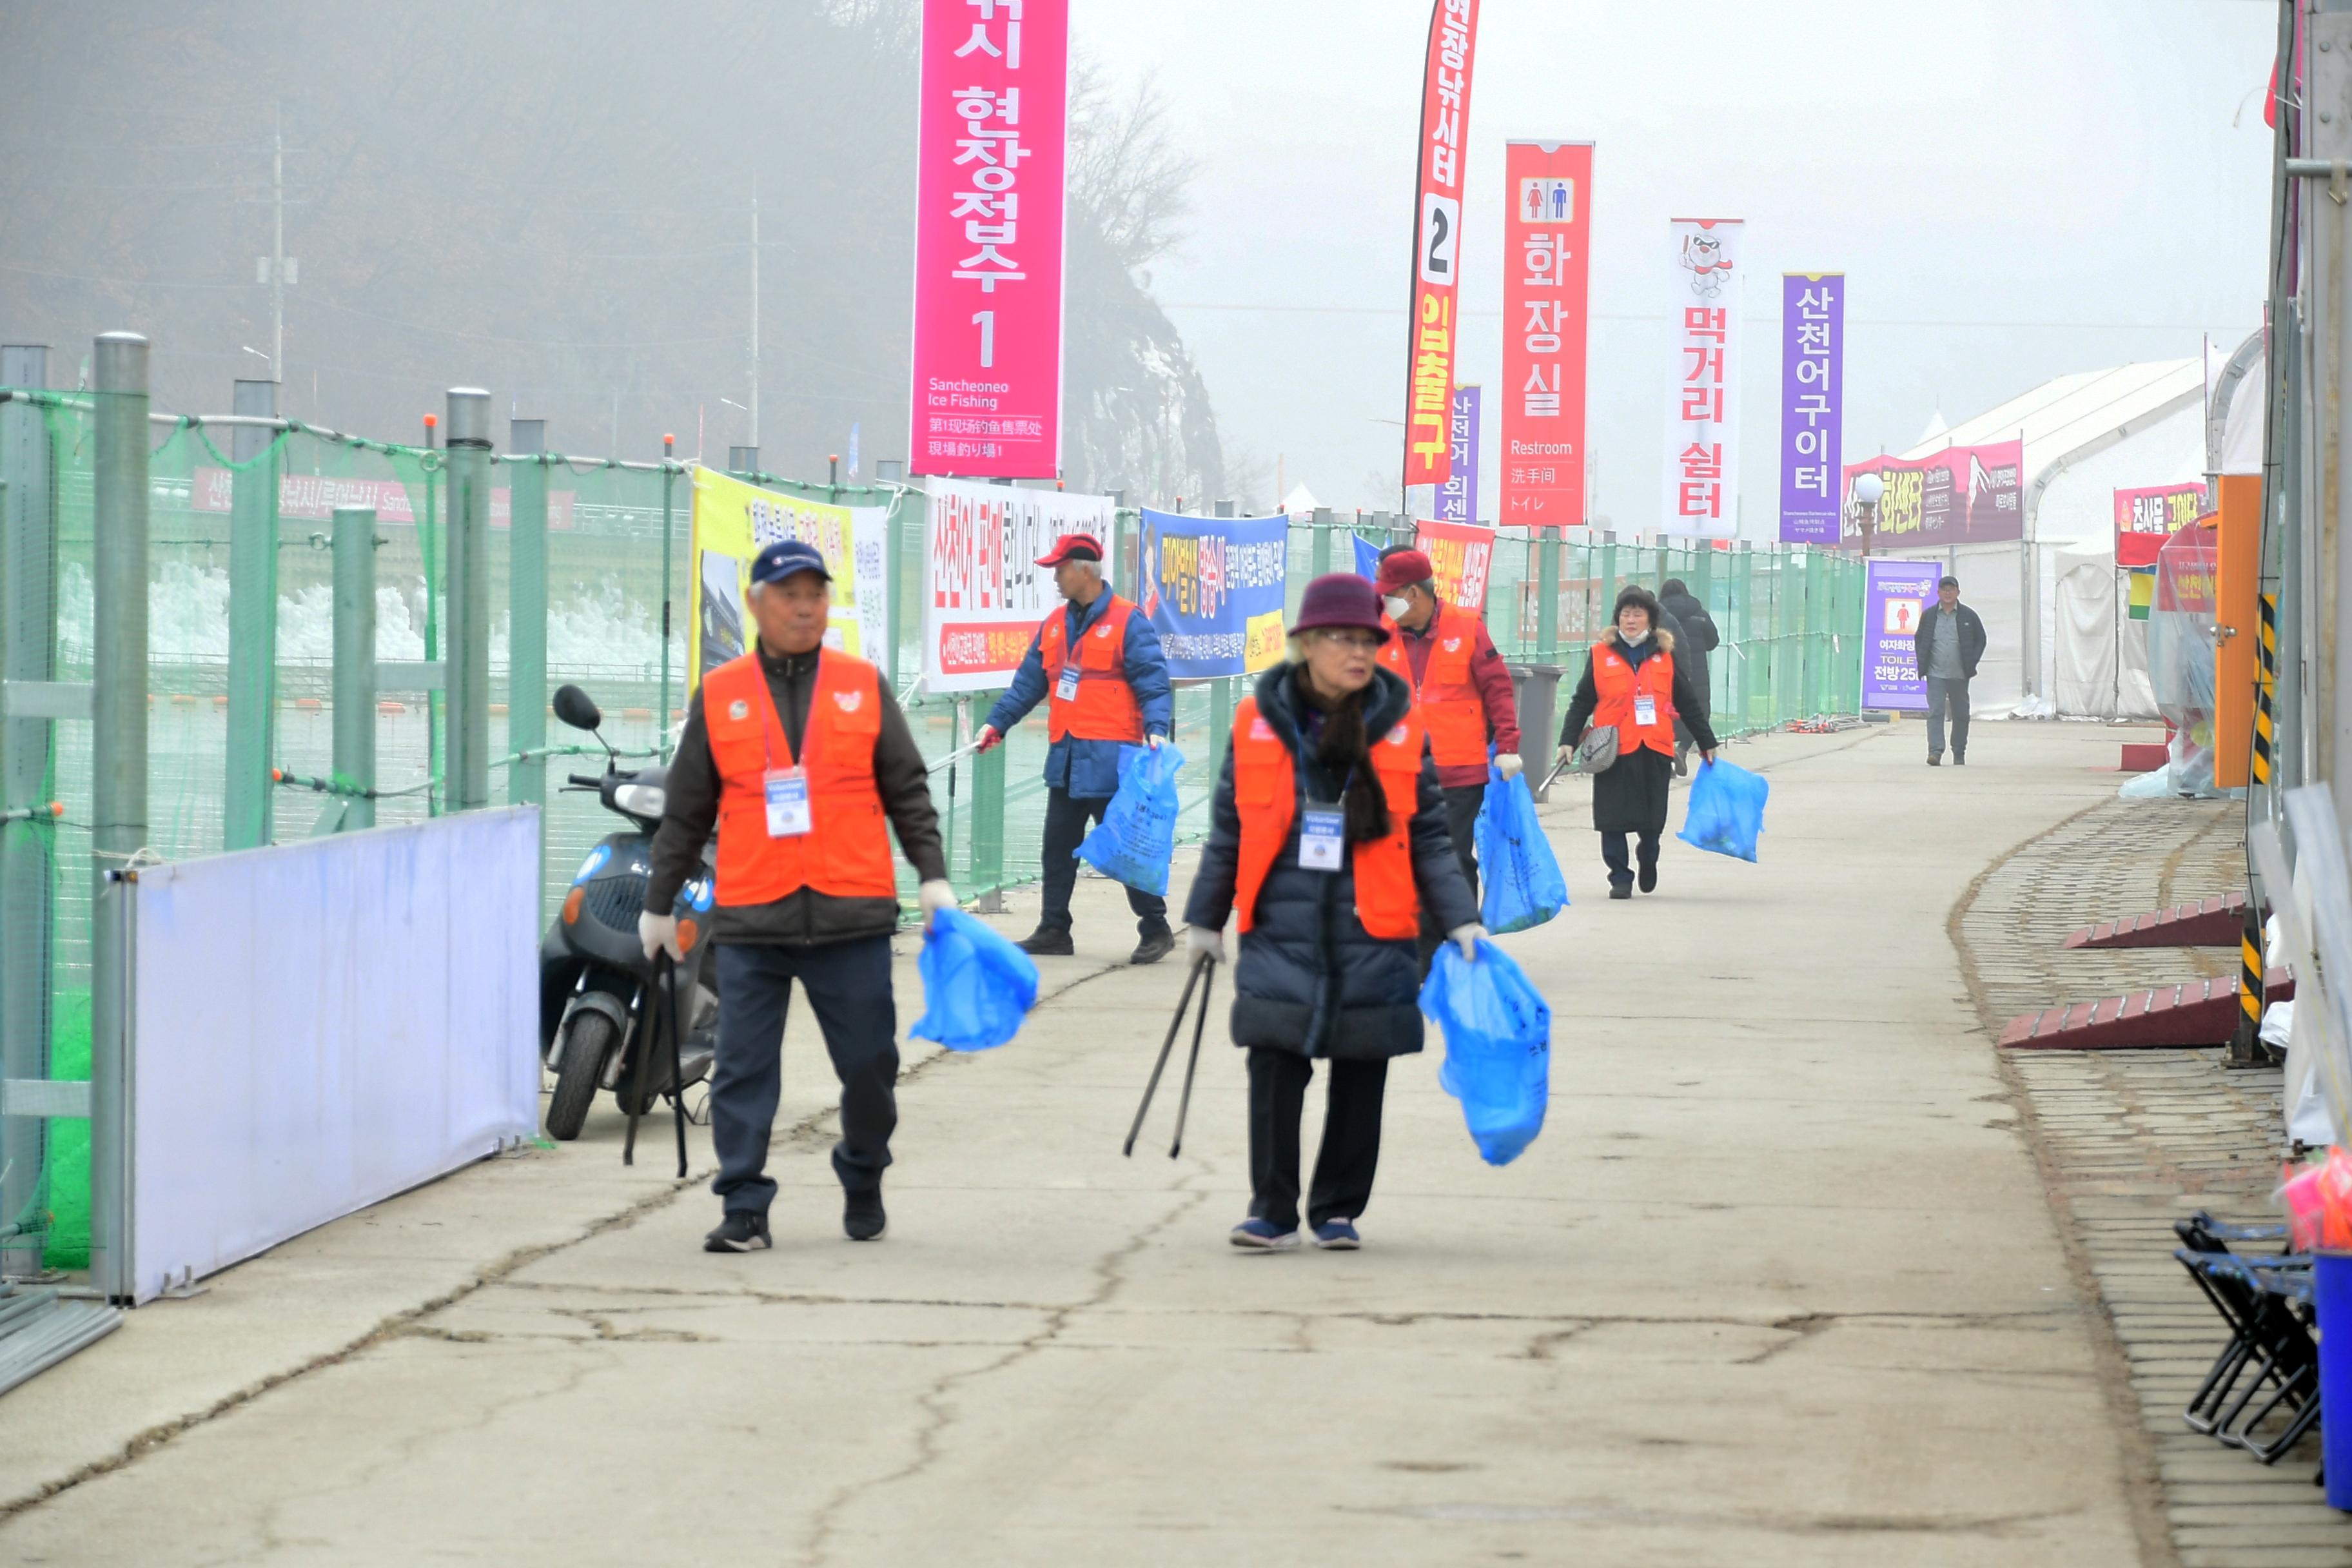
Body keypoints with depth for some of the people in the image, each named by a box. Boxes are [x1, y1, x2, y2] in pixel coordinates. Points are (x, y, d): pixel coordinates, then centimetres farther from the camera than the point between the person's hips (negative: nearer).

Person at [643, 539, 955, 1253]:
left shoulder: (863, 687, 8)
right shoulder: (719, 696, 7)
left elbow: (907, 791, 11)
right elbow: (686, 812, 13)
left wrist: (932, 876, 3)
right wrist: (660, 903, 15)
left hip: (850, 916, 0)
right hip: (750, 920, 0)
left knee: (868, 1064, 5)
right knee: (744, 1069, -3)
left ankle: (863, 1183, 27)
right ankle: (744, 1209, 2)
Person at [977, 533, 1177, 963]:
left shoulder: (1127, 621, -7)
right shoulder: (1056, 624, 14)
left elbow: (1153, 684, -11)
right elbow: (1030, 682, 21)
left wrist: (1156, 729, -25)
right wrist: (997, 722, 15)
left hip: (1109, 761, -8)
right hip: (1066, 759, 8)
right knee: (1058, 846, 11)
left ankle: (1155, 929, 2)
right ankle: (1053, 931, 19)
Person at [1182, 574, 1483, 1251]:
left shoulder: (1401, 729, 5)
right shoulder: (1260, 724, 3)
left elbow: (1429, 838, 9)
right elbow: (1228, 831, 12)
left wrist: (1460, 919, 1)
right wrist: (1204, 920, 15)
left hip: (1373, 934, 1)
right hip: (1281, 931, -1)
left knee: (1360, 1078, 4)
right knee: (1274, 1068, -9)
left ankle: (1338, 1210, 18)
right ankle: (1272, 1212, 2)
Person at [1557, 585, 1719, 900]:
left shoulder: (1665, 656, 9)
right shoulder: (1601, 655, 4)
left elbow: (1688, 703, 16)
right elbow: (1582, 702, 8)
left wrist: (1706, 742, 19)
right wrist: (1568, 741, 0)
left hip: (1656, 750, 1)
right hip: (1614, 752, -1)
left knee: (1652, 820, 6)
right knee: (1614, 819, -3)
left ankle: (1648, 862, 33)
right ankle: (1620, 877, 8)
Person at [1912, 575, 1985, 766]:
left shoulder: (1968, 616, 2)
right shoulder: (1928, 615, 5)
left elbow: (1981, 639, 10)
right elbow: (1918, 639, 16)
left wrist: (1971, 663, -1)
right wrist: (1922, 663, 4)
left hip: (1959, 676, 0)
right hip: (1935, 674, 0)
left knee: (1961, 715, 9)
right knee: (1935, 712, -13)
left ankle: (1959, 754, 22)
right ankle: (1935, 752, -19)